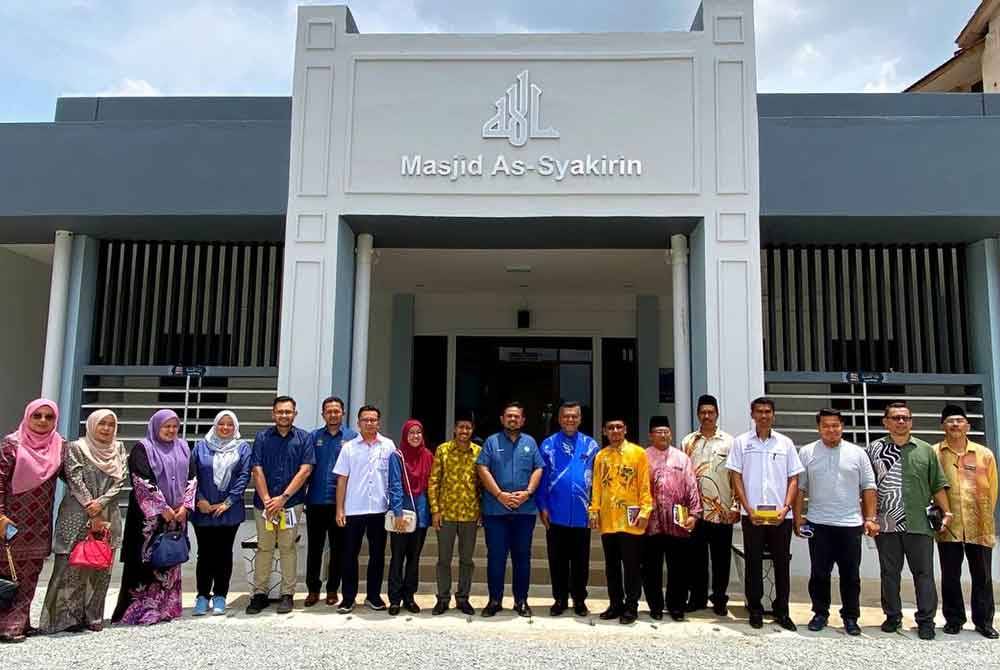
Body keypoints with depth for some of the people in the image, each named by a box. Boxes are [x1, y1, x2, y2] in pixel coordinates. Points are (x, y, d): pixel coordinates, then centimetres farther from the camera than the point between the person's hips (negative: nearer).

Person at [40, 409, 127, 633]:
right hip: (78, 516, -4)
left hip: (108, 516, 4)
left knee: (101, 568, 6)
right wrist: (92, 515, -12)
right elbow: (76, 482, -8)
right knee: (73, 566, -4)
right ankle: (68, 616, 5)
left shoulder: (118, 449, 10)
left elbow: (119, 481, 3)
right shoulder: (75, 448, -1)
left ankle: (92, 616, 14)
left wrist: (101, 502, -13)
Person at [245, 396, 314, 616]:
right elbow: (257, 470, 0)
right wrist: (267, 499, -10)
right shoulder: (262, 437, 6)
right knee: (264, 548, 6)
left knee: (287, 548, 3)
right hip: (264, 502, 1)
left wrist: (283, 498, -11)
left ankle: (288, 594, 11)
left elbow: (305, 470, -5)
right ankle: (260, 594, 15)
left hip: (291, 502, -1)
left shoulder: (304, 438, 2)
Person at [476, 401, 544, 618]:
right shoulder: (492, 442, 5)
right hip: (496, 510, -1)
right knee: (495, 557, 3)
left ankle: (521, 601, 17)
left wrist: (527, 492, -10)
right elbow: (483, 469, -3)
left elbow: (538, 470, 5)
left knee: (522, 557, 7)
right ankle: (494, 600, 14)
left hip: (525, 510, 2)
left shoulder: (530, 442, 11)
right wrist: (499, 495, -12)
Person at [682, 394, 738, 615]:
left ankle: (719, 599, 18)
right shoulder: (688, 442, 7)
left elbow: (736, 476, 1)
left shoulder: (729, 442, 2)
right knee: (695, 556, 8)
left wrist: (736, 506, -5)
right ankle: (697, 597, 20)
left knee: (721, 558, 6)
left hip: (722, 511, -1)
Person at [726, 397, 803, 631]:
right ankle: (755, 609, 17)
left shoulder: (785, 443, 6)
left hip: (780, 516, 1)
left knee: (782, 563, 7)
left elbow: (794, 480, 6)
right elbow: (736, 478, 0)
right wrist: (749, 510, -8)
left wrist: (786, 508, -7)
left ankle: (782, 611, 20)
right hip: (752, 515, -1)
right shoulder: (741, 442, 2)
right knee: (754, 563, 6)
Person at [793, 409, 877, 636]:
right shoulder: (806, 453, 3)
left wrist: (870, 518, -1)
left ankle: (850, 617, 20)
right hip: (818, 524, 0)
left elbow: (868, 488, 5)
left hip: (850, 524, 0)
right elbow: (799, 488, 4)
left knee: (851, 575, 7)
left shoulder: (857, 453, 4)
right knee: (819, 573, 7)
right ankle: (820, 614, 21)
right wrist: (798, 518, -1)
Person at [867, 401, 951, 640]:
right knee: (889, 573, 9)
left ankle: (926, 620, 13)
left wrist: (946, 511, 2)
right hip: (886, 524, 0)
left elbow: (938, 485, 10)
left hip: (919, 524, 0)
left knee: (924, 573, 4)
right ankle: (893, 616, 20)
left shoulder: (926, 450, 9)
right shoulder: (874, 449, 5)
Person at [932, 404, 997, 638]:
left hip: (979, 527, 1)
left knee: (982, 576, 9)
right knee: (950, 576, 8)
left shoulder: (984, 454, 5)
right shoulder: (933, 453, 0)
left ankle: (984, 621, 22)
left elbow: (992, 489, 10)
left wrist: (985, 518, 10)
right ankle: (953, 619, 20)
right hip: (948, 527, -1)